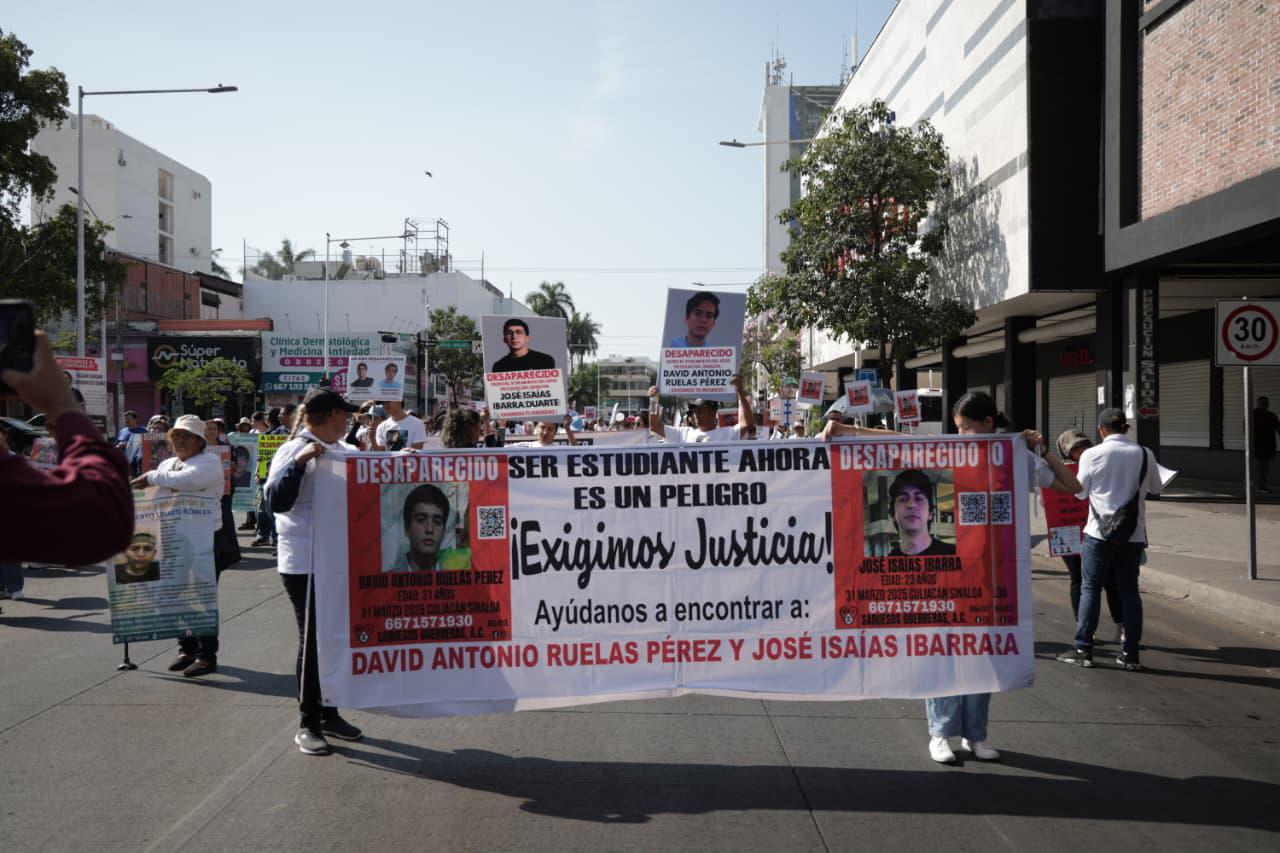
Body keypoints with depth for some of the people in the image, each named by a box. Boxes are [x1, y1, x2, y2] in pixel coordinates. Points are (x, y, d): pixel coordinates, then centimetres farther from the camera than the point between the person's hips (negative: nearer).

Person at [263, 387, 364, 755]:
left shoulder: (337, 451, 12)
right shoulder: (294, 451, -11)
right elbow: (277, 501, -22)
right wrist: (298, 462, -31)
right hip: (305, 563, -8)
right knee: (312, 639, -1)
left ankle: (329, 714, 25)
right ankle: (308, 723, 10)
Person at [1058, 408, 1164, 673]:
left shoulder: (1092, 455, -9)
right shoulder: (1145, 454, -2)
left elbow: (1080, 492, 2)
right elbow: (1156, 488, 11)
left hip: (1100, 532, -3)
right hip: (1133, 533, 3)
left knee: (1089, 588, 6)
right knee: (1129, 590, 9)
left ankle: (1083, 650, 7)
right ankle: (1130, 654, 12)